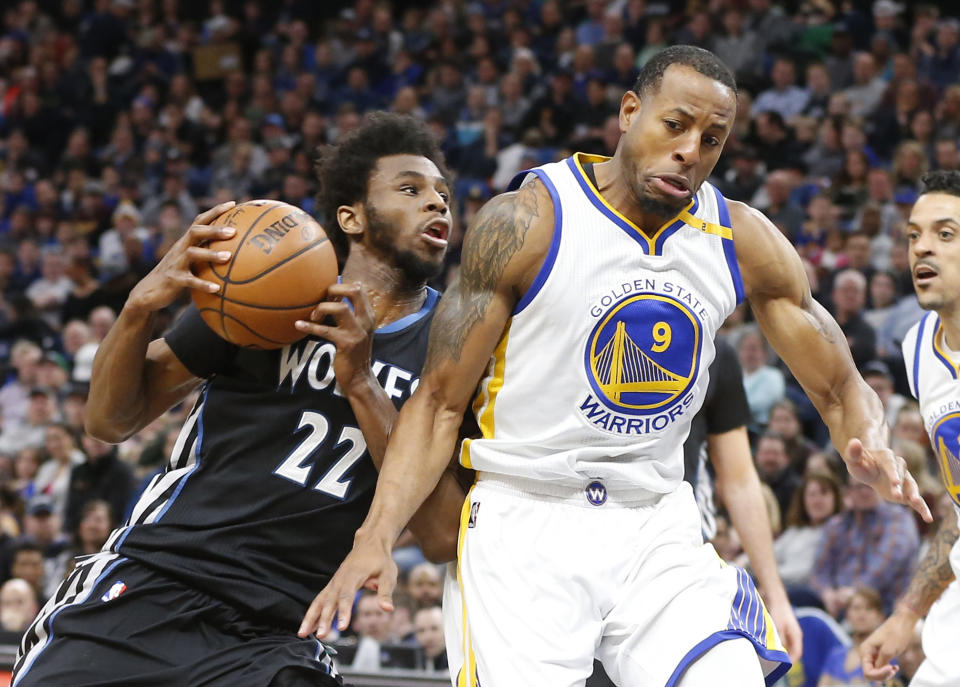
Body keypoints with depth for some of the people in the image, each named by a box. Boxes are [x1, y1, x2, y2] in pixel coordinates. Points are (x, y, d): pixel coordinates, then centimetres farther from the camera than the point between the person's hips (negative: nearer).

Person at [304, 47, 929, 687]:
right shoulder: (526, 222, -11)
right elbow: (440, 401, -7)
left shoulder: (744, 240, 0)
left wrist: (868, 443, -17)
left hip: (658, 527, 3)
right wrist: (376, 536, -21)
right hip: (526, 521, -3)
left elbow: (841, 389, 7)